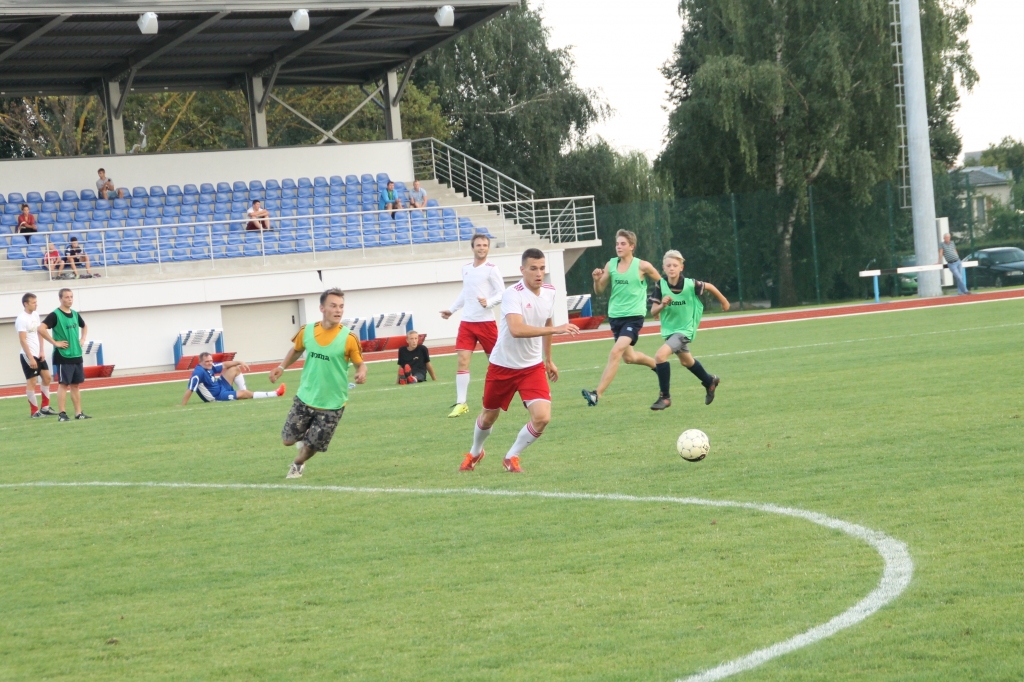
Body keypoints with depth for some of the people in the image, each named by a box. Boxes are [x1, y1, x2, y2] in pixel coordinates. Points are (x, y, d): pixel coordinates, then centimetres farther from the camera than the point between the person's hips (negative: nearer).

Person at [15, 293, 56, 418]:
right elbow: (22, 340, -20)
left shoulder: (35, 314, 8)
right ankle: (34, 411, 3)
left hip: (38, 354, 9)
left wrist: (42, 351, 4)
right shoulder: (22, 319, -17)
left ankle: (45, 407, 20)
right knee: (31, 381, -3)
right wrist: (31, 358, -22)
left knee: (47, 377, 11)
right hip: (28, 355, -9)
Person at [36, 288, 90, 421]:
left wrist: (82, 340, 15)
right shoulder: (55, 315, -11)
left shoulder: (75, 314, 11)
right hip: (63, 356, -7)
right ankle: (62, 414, -5)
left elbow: (84, 326, 31)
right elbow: (41, 329, -23)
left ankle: (78, 413, 13)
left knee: (76, 385, 9)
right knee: (63, 384, -6)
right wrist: (55, 342, -20)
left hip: (77, 355, 7)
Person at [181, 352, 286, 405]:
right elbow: (190, 390, -35)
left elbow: (225, 365, 9)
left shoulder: (210, 366, -6)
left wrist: (240, 363, 1)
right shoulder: (198, 373, -31)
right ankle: (275, 394, -10)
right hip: (216, 397, -10)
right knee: (243, 393, -16)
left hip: (220, 386, 10)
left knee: (235, 369, 9)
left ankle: (244, 396, 8)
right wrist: (182, 407, -38)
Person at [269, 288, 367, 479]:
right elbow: (296, 350, 14)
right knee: (288, 439, 7)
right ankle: (304, 437, 43)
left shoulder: (348, 338, -17)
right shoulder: (306, 331, -7)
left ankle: (297, 464, 40)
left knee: (311, 446, 6)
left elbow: (360, 363, -7)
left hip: (332, 404, -3)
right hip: (305, 398, 3)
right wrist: (282, 367, -1)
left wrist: (362, 373, -30)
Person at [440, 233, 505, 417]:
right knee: (462, 361, -6)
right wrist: (451, 309, 25)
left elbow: (502, 293, -11)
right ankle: (461, 403, -7)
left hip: (485, 321, -5)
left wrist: (488, 302, -28)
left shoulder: (491, 269, -7)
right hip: (467, 322, 5)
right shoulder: (466, 269, 12)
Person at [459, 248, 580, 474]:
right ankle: (475, 453, 48)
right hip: (503, 366, -4)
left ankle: (511, 457, 9)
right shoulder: (513, 294, -24)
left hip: (533, 367, 4)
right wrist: (555, 329, -47)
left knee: (542, 417, -16)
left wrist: (548, 359, 23)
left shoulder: (549, 292, -3)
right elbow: (516, 329, -41)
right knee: (489, 416, 15)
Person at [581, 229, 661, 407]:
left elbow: (662, 283, 6)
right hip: (615, 316, 6)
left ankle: (597, 394, -26)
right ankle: (657, 365, 49)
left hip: (634, 316, -6)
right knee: (628, 357, 18)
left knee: (616, 352, -21)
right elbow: (599, 291, 6)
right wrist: (597, 280, -14)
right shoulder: (610, 265, 2)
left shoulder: (642, 266, -8)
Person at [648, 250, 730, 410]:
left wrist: (724, 301, 13)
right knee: (686, 361, 26)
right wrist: (662, 305, -31)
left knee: (660, 355, -25)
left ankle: (665, 396, -11)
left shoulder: (690, 285, -22)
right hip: (669, 329, 6)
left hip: (685, 330, -5)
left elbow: (709, 287, -2)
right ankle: (710, 381, 55)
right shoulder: (661, 285, -14)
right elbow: (653, 311, -10)